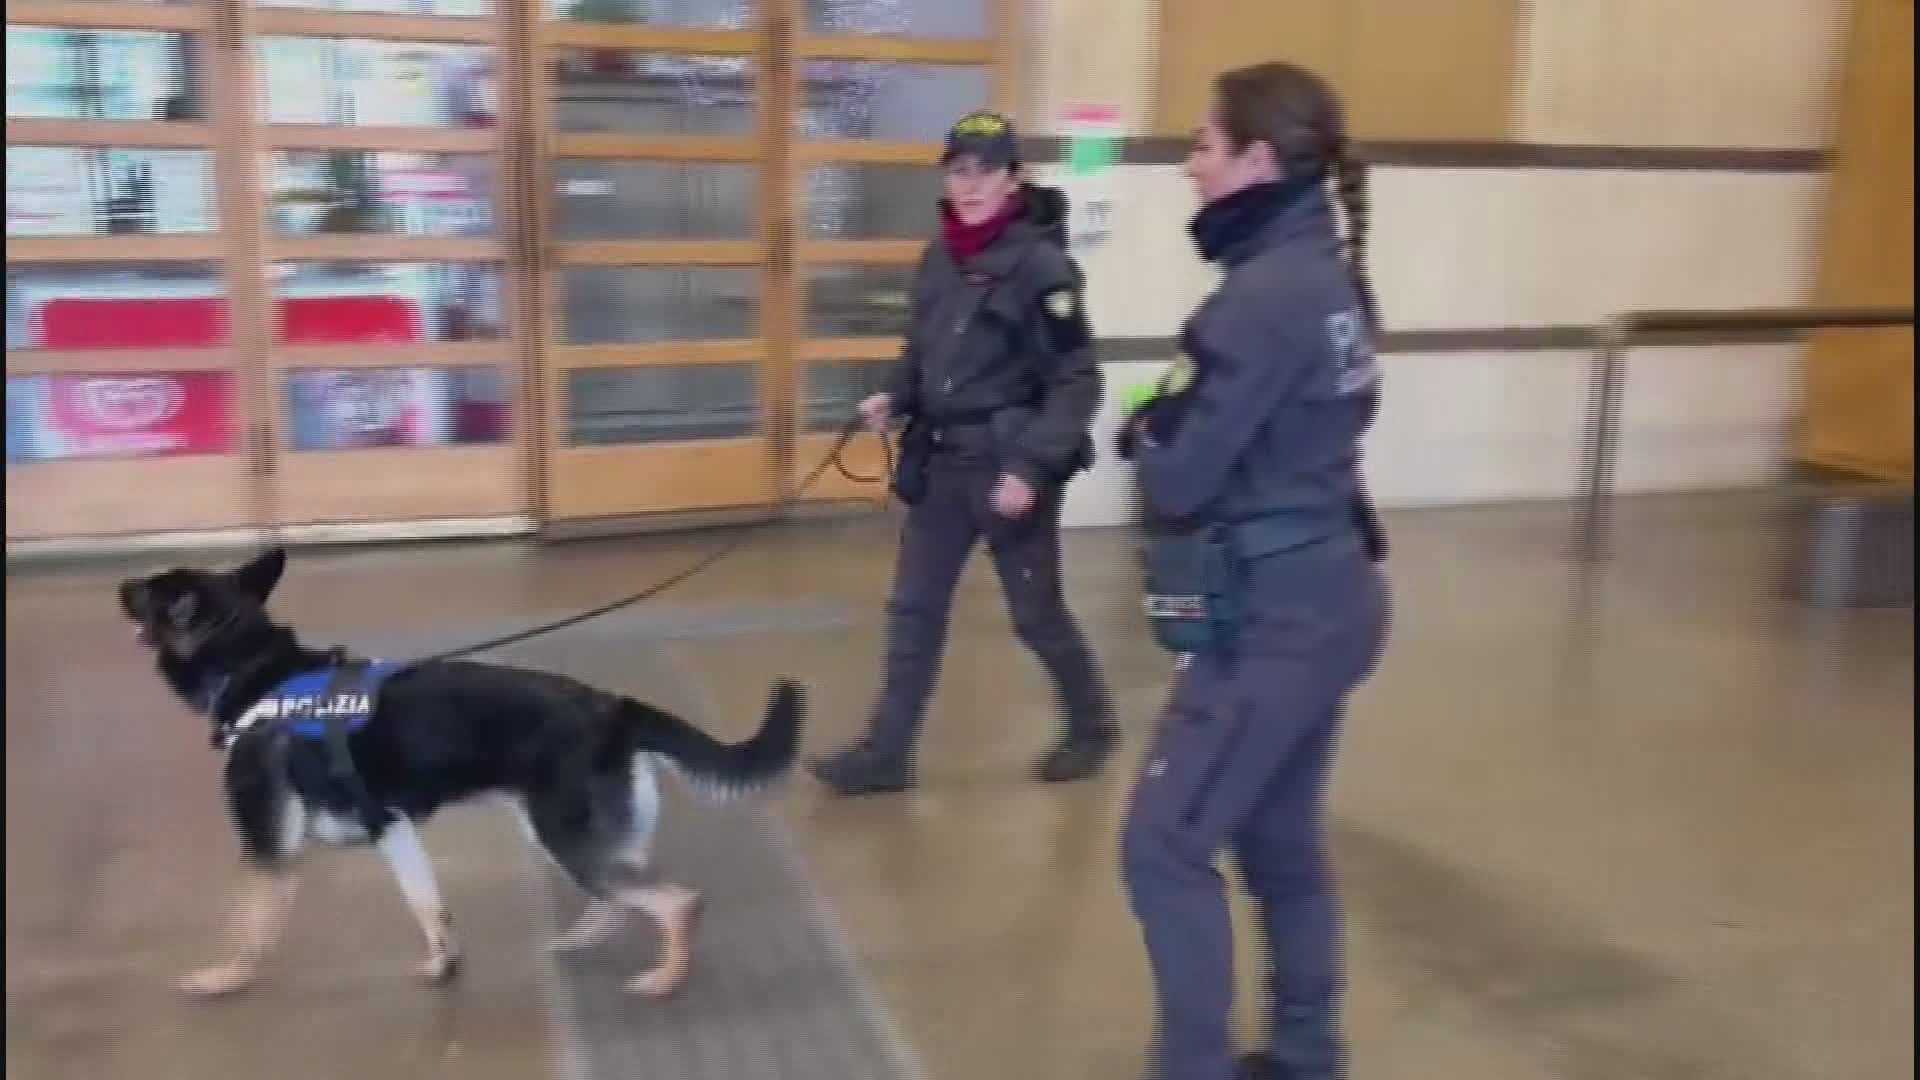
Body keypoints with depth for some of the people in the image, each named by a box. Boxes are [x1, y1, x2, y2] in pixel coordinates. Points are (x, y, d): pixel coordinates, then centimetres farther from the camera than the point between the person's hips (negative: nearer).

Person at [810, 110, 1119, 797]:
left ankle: (1092, 727, 32)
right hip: (941, 461, 6)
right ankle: (886, 753, 19)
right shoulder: (939, 258, 6)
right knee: (913, 610, 9)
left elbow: (1076, 381, -15)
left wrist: (1031, 466, -21)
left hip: (1008, 464, -6)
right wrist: (894, 399, 0)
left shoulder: (1042, 263, -15)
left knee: (1036, 615, 8)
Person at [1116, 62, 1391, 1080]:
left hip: (1271, 617, -10)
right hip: (1324, 596, 10)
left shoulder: (1265, 295, -20)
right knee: (1280, 839, 20)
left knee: (1165, 846, 0)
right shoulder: (1327, 275, 9)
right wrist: (1175, 427, 0)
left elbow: (1175, 475, -18)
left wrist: (1145, 433, 2)